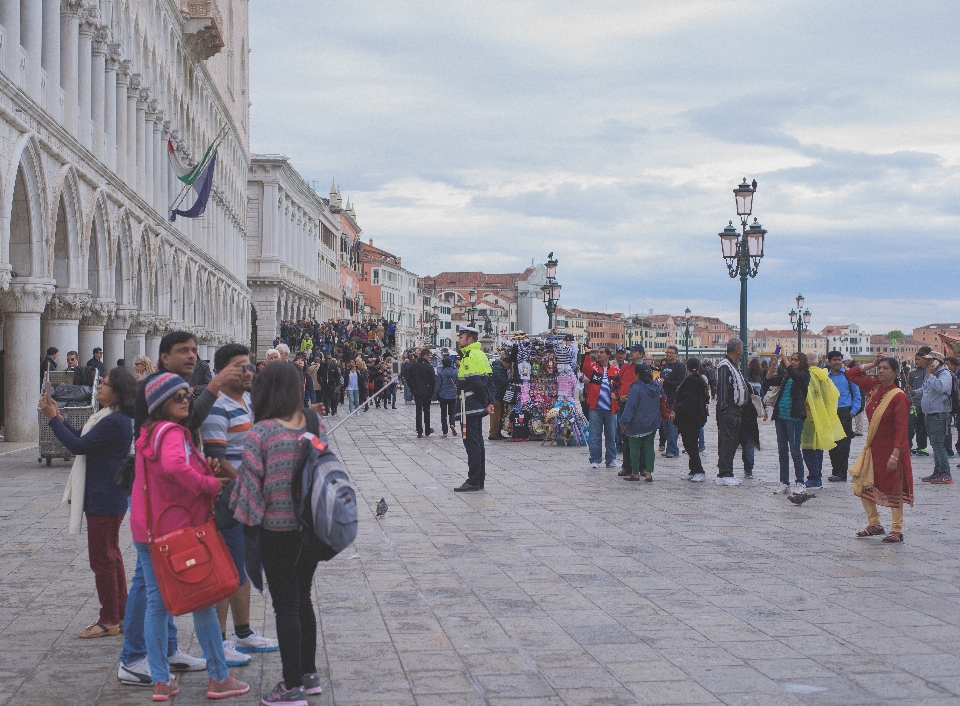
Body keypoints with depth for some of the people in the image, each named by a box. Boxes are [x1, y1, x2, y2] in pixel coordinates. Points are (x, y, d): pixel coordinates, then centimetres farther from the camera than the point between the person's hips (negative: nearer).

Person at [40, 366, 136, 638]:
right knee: (110, 556, 17)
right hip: (105, 498, 11)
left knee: (102, 559, -2)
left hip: (103, 501, -11)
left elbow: (79, 446, -24)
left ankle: (109, 620, 7)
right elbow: (84, 441, 16)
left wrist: (53, 419, -17)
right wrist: (59, 419, 11)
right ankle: (120, 615, 26)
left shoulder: (114, 422, -23)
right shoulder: (112, 419, 10)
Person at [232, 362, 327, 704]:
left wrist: (244, 515, 2)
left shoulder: (260, 433, -16)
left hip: (278, 531, -6)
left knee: (285, 606, 3)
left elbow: (249, 481, -12)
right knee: (302, 600, 18)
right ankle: (309, 674, 28)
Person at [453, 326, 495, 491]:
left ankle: (473, 481, -5)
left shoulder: (470, 356, -16)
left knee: (471, 442, -7)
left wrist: (486, 402, -12)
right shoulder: (481, 354, 15)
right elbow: (489, 379, 15)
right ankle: (479, 480, 18)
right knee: (477, 442, 13)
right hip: (478, 407, 10)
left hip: (470, 407, -10)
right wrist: (489, 402, 10)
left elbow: (475, 383, -23)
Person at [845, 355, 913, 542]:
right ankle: (874, 525, 22)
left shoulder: (899, 397, -17)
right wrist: (872, 364, 3)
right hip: (872, 447, 7)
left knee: (893, 490, 1)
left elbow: (902, 429, -20)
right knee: (862, 484, 8)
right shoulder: (874, 387, 2)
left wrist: (895, 455, -26)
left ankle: (897, 531, 11)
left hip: (890, 448, -7)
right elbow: (851, 374, 12)